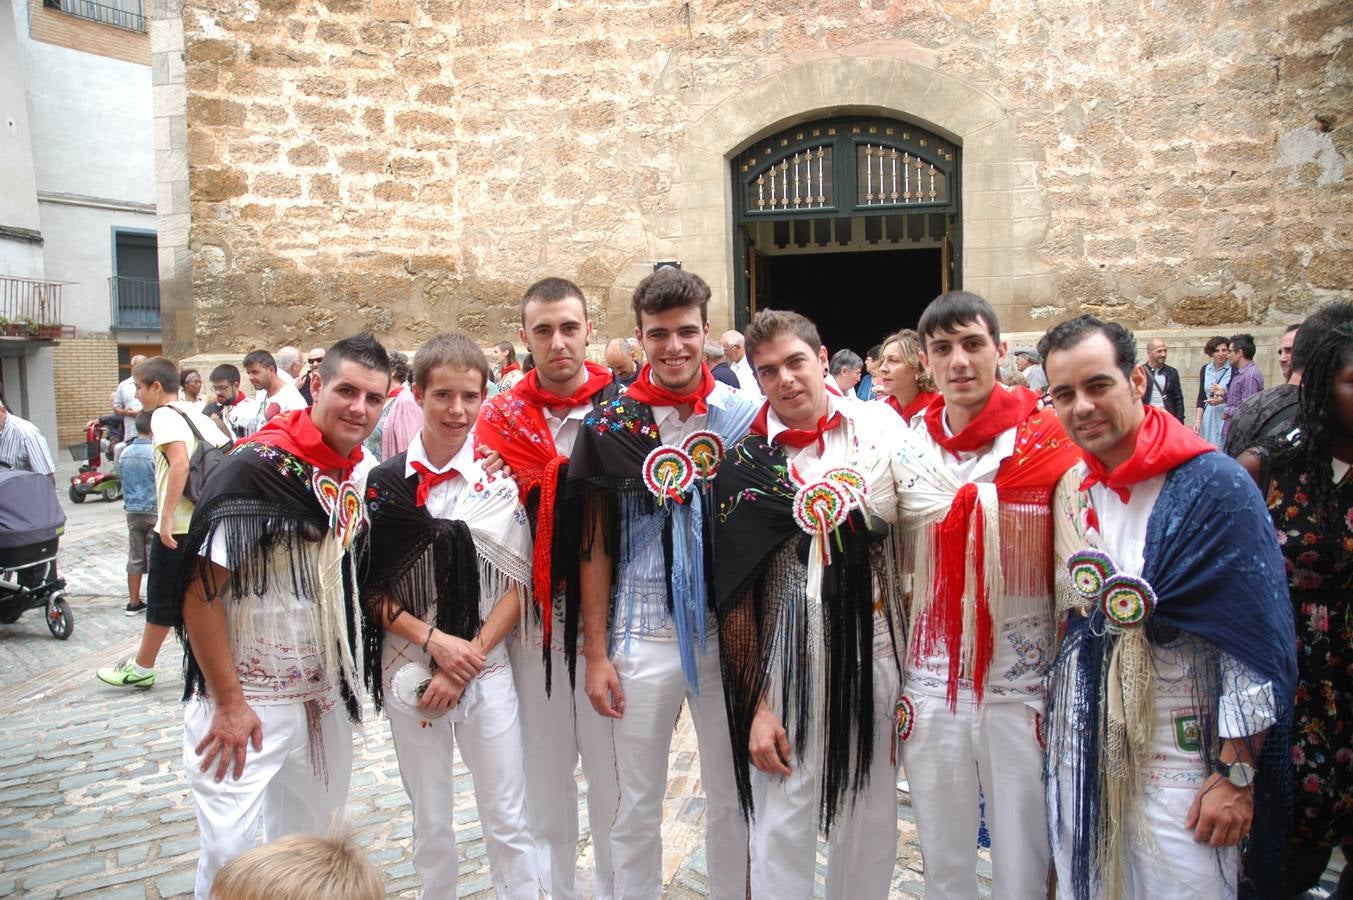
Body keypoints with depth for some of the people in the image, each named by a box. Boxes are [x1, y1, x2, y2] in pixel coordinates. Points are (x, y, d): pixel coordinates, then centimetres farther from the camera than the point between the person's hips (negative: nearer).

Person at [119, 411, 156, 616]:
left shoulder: (125, 453, 5)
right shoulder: (155, 452, -15)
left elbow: (124, 482, 14)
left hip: (132, 512, 6)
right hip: (154, 511, -6)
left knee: (135, 559, 12)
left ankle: (134, 602, 18)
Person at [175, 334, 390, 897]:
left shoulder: (363, 476, 2)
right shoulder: (258, 468, -18)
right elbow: (200, 593, -18)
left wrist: (349, 675, 9)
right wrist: (229, 702, -16)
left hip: (326, 699, 7)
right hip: (245, 701, -6)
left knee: (308, 846, 18)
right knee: (228, 852, -2)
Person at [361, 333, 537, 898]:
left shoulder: (501, 482, -4)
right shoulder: (384, 483, -3)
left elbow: (517, 585, -3)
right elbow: (370, 587, -1)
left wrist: (468, 659, -11)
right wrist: (434, 639, -14)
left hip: (486, 668, -1)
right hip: (408, 669, 1)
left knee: (508, 820, 6)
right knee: (430, 820, 15)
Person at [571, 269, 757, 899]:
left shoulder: (747, 415, 0)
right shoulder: (609, 425, -2)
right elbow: (595, 546, 1)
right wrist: (595, 652, -1)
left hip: (728, 633, 1)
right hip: (642, 638, 0)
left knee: (732, 793, 14)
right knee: (637, 802, 11)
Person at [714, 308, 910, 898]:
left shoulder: (881, 425, 0)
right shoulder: (744, 461, -2)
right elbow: (734, 592, -1)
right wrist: (754, 704, -4)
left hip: (875, 650, 2)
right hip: (787, 660, -1)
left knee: (872, 818, 14)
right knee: (782, 826, 7)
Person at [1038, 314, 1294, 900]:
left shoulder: (1213, 485, -13)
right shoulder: (1069, 490, 3)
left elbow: (1258, 644, -14)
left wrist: (1235, 774, -13)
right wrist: (1048, 717, 13)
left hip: (1180, 758, -5)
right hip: (1079, 753, 5)